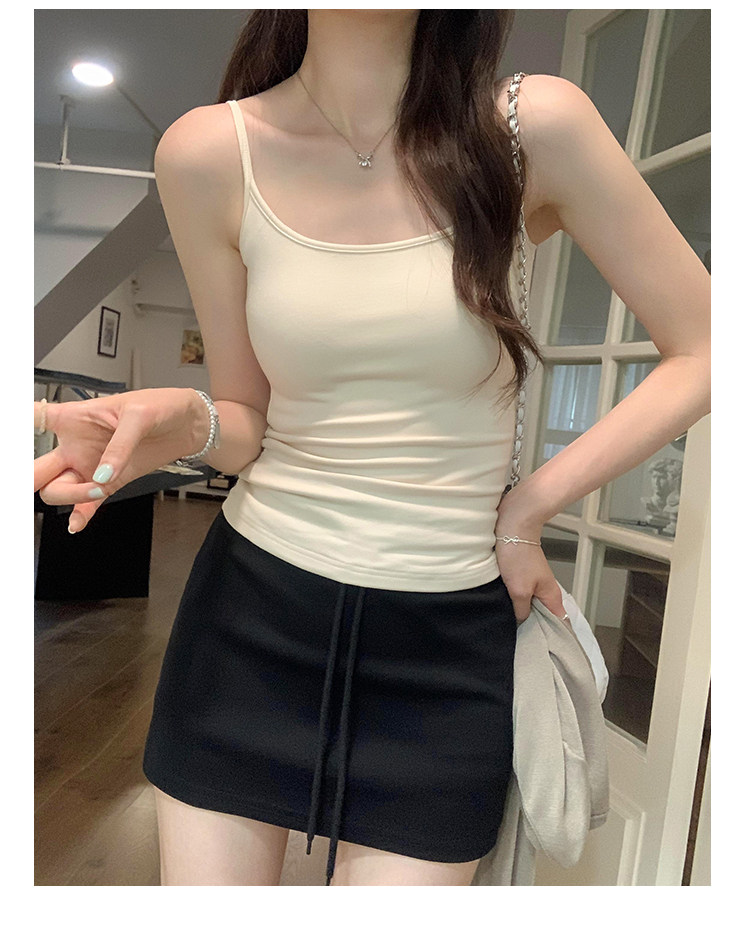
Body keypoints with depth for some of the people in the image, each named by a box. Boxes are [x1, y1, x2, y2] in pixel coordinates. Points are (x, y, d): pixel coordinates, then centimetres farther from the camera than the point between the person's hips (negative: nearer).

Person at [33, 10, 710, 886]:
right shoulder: (208, 154, -3)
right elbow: (247, 421, 4)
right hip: (249, 615, 2)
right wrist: (183, 421, -19)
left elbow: (703, 353, -1)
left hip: (445, 646, 0)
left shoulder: (535, 126, -8)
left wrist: (526, 510, -7)